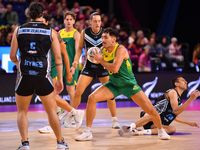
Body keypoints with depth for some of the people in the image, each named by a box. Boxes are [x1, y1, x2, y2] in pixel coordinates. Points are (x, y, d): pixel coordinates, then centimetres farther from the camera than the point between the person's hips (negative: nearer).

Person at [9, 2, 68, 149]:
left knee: (22, 111, 15)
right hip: (43, 76, 0)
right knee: (51, 110, 17)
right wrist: (60, 79, 9)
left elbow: (12, 56, 6)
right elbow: (58, 57, 2)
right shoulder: (50, 31, 3)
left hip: (24, 76, 0)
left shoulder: (19, 30, 4)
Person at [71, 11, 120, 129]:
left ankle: (115, 120, 9)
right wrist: (76, 60, -6)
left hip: (103, 66, -1)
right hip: (89, 66, 1)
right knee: (78, 92, -5)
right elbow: (80, 48, 8)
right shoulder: (84, 32, -5)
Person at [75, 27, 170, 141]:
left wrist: (101, 60, -23)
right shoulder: (103, 50, -3)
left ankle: (161, 130, 22)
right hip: (114, 84, 5)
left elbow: (115, 68, -34)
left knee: (150, 110, -8)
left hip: (129, 84, -5)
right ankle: (88, 132, -7)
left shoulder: (121, 49, -22)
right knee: (92, 98, -16)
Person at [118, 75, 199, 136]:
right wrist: (191, 99, -22)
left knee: (172, 129, -19)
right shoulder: (172, 92, -3)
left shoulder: (179, 99, 26)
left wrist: (189, 123, 39)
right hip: (147, 115, -8)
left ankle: (144, 131, -31)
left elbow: (174, 116, 38)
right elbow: (176, 111, -18)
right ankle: (130, 126, -54)